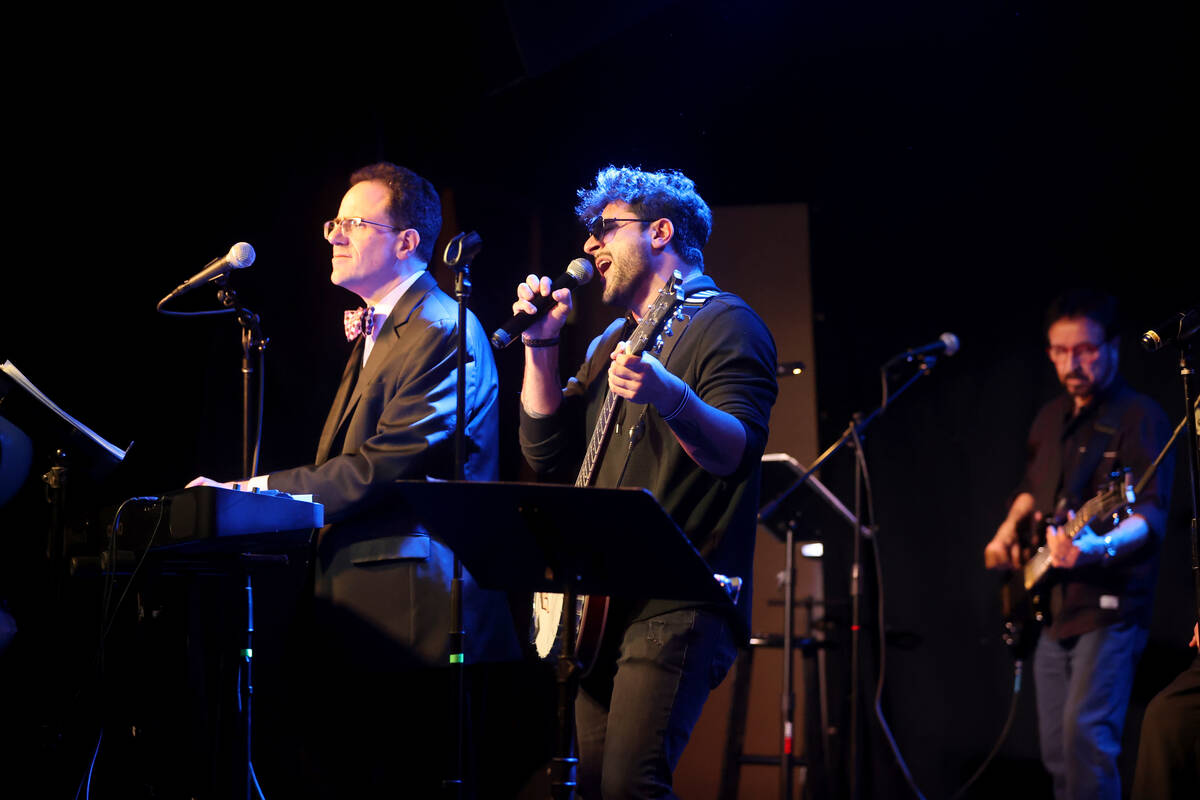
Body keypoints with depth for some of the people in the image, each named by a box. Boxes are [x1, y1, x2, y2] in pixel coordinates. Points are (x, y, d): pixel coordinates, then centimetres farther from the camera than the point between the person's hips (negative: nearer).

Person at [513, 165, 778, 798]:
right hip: (602, 600, 9)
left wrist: (670, 397, -40)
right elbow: (548, 454, 14)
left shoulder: (723, 322, -4)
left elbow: (738, 450, -20)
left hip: (677, 603, -9)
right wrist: (541, 344, 4)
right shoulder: (613, 340, 21)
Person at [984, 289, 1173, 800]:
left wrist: (1101, 544, -41)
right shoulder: (1051, 419, 13)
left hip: (1109, 607, -8)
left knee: (1085, 734, -20)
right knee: (1057, 752, 9)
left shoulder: (1139, 418, -10)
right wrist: (1009, 530, 10)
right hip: (1052, 605, 8)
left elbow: (1152, 512, -21)